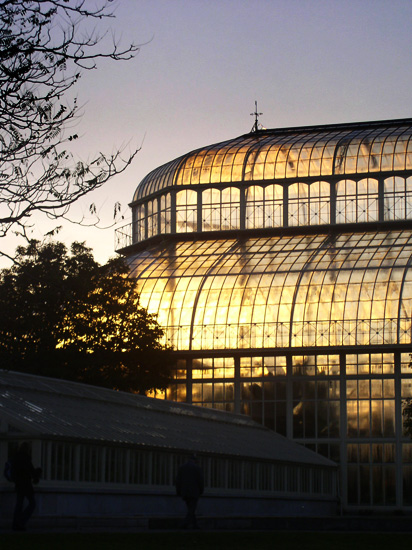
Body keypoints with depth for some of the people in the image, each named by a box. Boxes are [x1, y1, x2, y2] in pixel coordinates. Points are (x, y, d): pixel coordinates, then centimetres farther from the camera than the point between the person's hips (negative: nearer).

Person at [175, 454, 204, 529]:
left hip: (184, 492, 4)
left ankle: (194, 525, 10)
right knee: (191, 510, -4)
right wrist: (201, 491, 5)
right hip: (194, 492, -4)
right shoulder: (197, 467, -2)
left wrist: (179, 493, 9)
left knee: (191, 509, 14)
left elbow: (178, 481, 5)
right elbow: (200, 480, -7)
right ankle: (186, 524, -21)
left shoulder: (181, 468, 9)